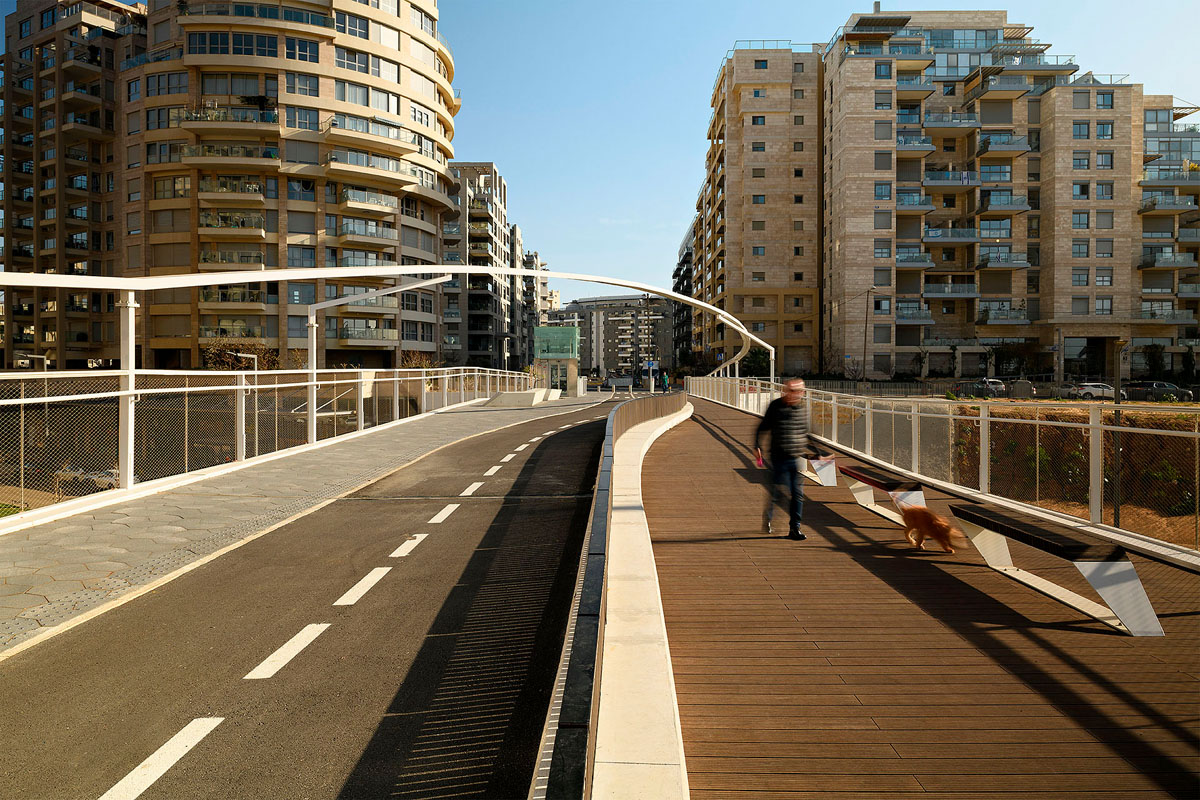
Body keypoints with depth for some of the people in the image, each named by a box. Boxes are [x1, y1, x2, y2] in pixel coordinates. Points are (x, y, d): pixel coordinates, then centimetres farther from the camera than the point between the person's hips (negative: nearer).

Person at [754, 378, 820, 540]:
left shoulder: (802, 408, 8)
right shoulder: (776, 406, -5)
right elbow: (762, 428, -1)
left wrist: (811, 450, 23)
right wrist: (757, 446, -12)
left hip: (798, 458, 4)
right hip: (779, 458, -4)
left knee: (798, 494, 3)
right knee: (778, 491, -5)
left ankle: (795, 528, 12)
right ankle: (767, 516, 22)